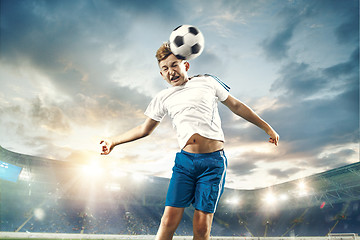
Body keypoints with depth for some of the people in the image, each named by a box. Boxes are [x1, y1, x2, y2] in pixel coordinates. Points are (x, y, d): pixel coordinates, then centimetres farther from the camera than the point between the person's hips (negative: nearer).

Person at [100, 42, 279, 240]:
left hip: (213, 160, -1)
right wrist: (114, 141, 16)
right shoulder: (163, 98, 13)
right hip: (184, 160, 2)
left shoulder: (208, 82, 10)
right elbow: (144, 129, 21)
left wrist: (267, 127, 18)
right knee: (169, 220, -6)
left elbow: (236, 106, 17)